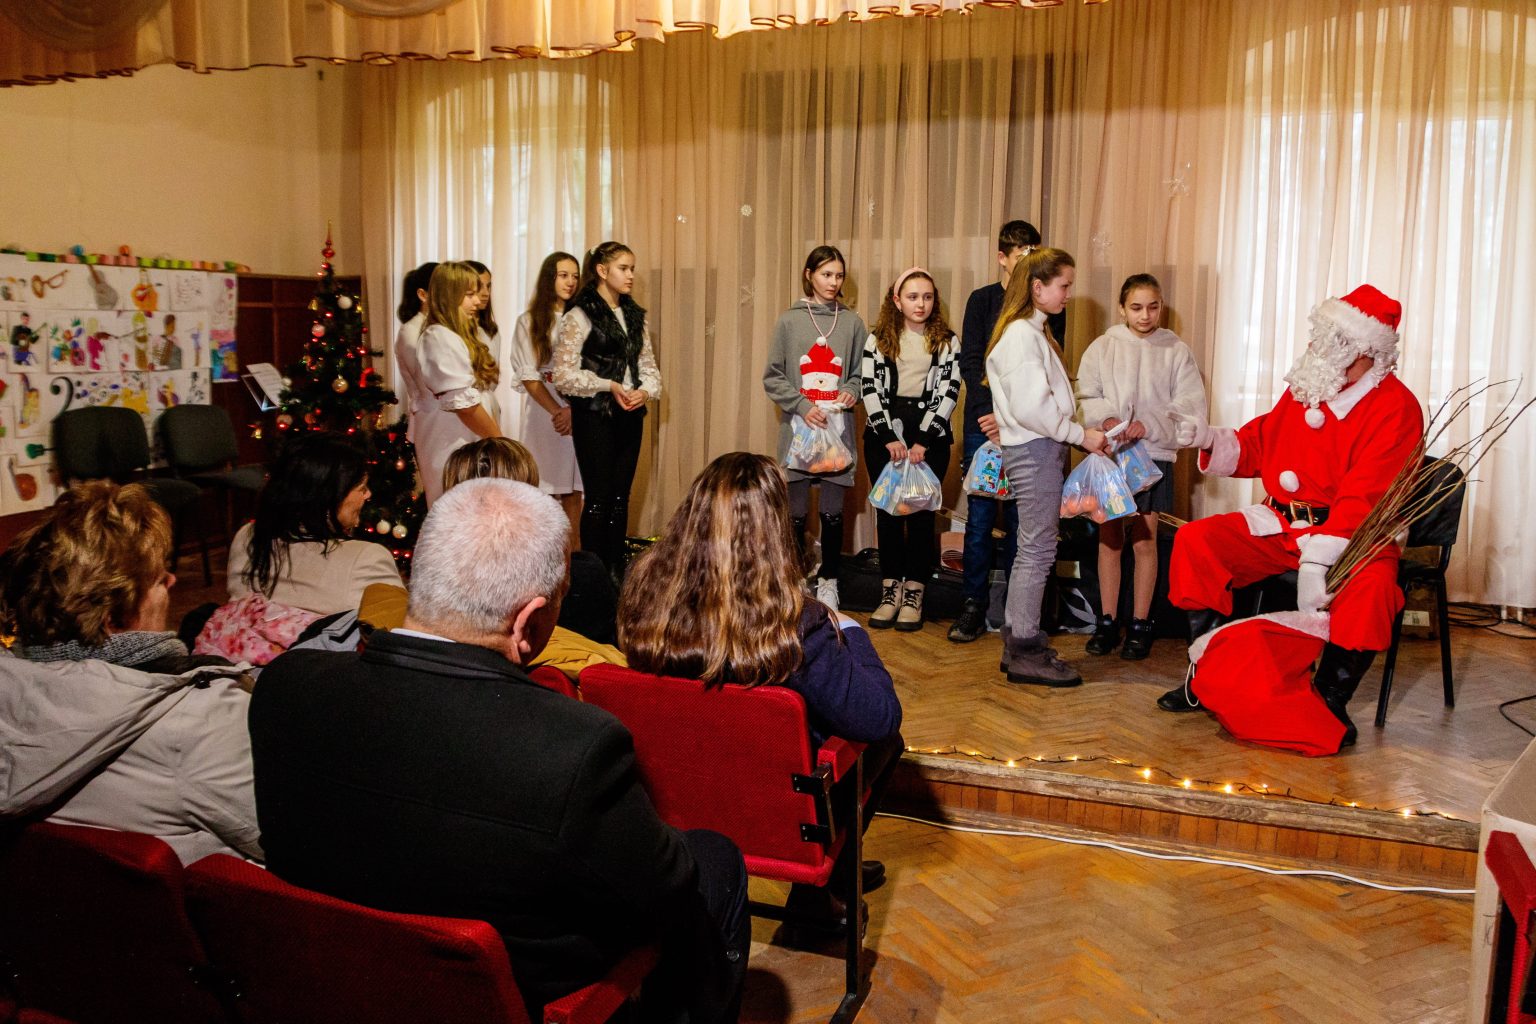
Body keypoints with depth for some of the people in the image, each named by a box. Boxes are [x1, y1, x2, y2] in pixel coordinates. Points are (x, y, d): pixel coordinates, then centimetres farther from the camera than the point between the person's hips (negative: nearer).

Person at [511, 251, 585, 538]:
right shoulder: (528, 322, 4)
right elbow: (527, 376, -1)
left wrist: (572, 409, -13)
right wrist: (556, 411, -11)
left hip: (579, 414, 2)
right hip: (543, 411, -1)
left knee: (573, 492, 3)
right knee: (545, 493, -1)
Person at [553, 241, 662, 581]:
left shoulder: (635, 316, 12)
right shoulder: (579, 316, -8)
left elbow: (649, 365, 12)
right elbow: (564, 375, -12)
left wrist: (645, 391, -9)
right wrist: (609, 386, -18)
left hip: (630, 415, 6)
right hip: (595, 416, -6)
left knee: (621, 497, 11)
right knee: (599, 498, -3)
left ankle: (617, 572, 19)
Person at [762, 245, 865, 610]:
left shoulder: (852, 322, 6)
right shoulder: (789, 321, 3)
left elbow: (861, 372, 12)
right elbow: (772, 377, 1)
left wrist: (852, 391, -10)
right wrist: (802, 406, -12)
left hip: (838, 429, 1)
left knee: (833, 512, 6)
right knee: (797, 513, 5)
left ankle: (828, 581, 19)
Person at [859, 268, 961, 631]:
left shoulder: (947, 341, 5)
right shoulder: (878, 340, 6)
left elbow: (948, 393, -2)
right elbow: (870, 390, -1)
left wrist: (923, 442, -11)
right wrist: (890, 438, -10)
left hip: (930, 436, -1)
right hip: (884, 435, 1)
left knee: (921, 512, -1)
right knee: (888, 512, 3)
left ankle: (913, 593, 7)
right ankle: (890, 591, 12)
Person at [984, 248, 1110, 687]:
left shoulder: (1033, 332, 19)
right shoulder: (1020, 334, -13)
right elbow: (1031, 407, -20)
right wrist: (1080, 434, -13)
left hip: (1040, 450, 10)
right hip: (1033, 451, -10)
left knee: (1032, 550, 12)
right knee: (1037, 550, -6)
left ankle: (1018, 644, 18)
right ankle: (1026, 653, 0)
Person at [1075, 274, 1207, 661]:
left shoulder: (1175, 350, 1)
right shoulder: (1103, 347, 3)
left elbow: (1191, 404, -5)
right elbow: (1085, 396, -2)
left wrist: (1149, 425, -18)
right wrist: (1105, 418, -21)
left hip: (1153, 455, -1)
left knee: (1145, 541, 3)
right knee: (1109, 539, 7)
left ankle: (1140, 625, 14)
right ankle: (1107, 622, 18)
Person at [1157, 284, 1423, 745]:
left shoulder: (1395, 407, -13)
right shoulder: (1306, 388, 8)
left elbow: (1363, 500, -23)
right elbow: (1257, 445, 17)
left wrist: (1317, 561, -32)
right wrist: (1208, 438, -3)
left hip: (1355, 535, -5)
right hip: (1280, 525, 6)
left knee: (1370, 584, -36)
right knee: (1195, 540, -12)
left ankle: (1330, 700, -14)